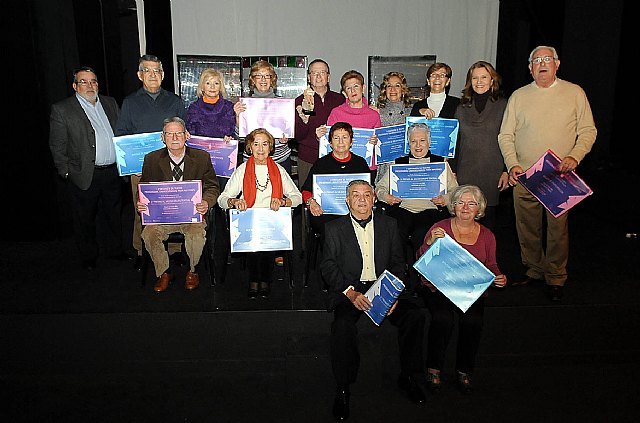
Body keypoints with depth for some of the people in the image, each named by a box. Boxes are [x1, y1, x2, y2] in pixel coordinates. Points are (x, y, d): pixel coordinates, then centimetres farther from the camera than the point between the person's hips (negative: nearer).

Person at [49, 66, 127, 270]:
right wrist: (67, 172, -6)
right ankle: (89, 257, 26)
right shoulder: (61, 109, -4)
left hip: (113, 172, 4)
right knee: (85, 220, 8)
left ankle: (119, 250, 32)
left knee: (116, 215, 16)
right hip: (84, 176, -4)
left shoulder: (110, 103, 10)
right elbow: (57, 146, -3)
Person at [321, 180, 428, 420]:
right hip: (348, 291, -2)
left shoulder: (389, 225, 12)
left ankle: (409, 377, 0)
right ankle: (343, 389, -11)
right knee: (343, 324, -31)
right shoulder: (335, 228, 6)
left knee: (416, 315, -21)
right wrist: (351, 292, -16)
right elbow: (328, 266, -1)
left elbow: (398, 263, 10)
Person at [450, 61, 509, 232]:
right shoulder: (462, 108, 11)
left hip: (493, 174, -2)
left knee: (488, 218, 4)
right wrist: (453, 171, 8)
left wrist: (506, 171, -5)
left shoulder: (503, 105, 2)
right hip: (466, 175, 2)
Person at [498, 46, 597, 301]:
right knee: (527, 227, 8)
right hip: (523, 176, 2)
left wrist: (575, 157, -12)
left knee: (558, 228, 2)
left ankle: (556, 278, 18)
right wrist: (512, 165, -7)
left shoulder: (574, 93, 5)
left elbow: (588, 131, 6)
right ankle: (533, 270, 26)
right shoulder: (518, 96, 8)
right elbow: (505, 135, 7)